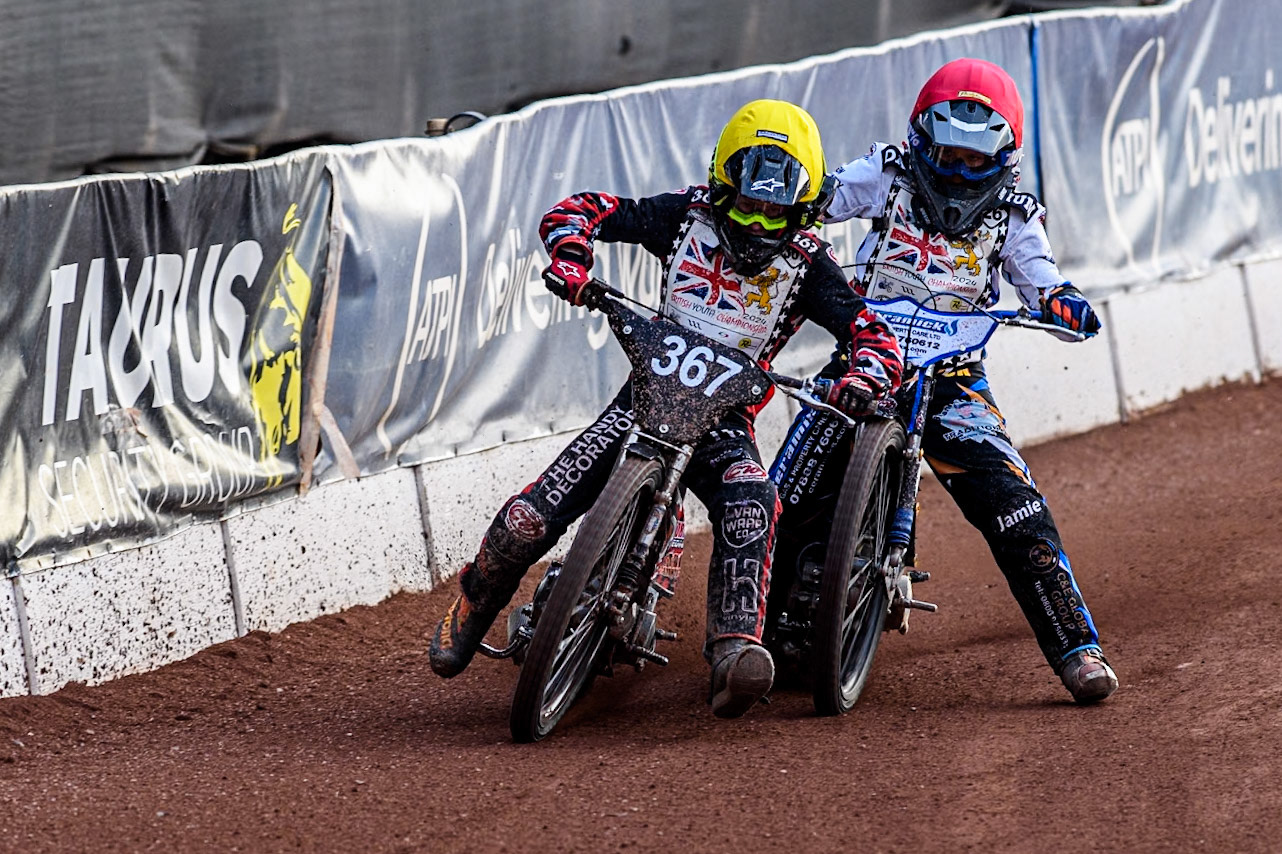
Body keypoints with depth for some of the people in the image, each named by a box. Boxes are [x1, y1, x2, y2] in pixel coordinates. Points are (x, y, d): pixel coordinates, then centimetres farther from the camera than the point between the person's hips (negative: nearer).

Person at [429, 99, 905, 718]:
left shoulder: (807, 263, -4)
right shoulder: (688, 215, -2)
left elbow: (875, 334, -10)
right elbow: (580, 210, 1)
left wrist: (866, 376, -33)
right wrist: (571, 256, -21)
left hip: (724, 416, -1)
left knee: (750, 502, -36)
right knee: (533, 516, -13)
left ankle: (734, 652, -44)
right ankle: (475, 603, 18)